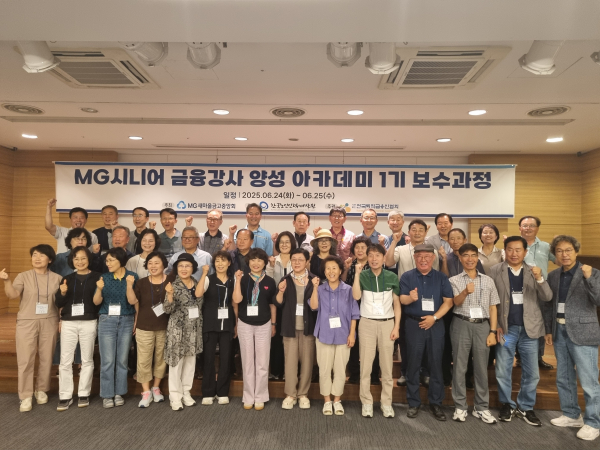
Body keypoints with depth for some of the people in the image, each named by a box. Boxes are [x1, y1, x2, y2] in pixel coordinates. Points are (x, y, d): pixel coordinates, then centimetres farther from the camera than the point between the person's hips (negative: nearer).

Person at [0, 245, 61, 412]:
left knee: (46, 359, 8)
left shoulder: (56, 278, 4)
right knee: (25, 360, -1)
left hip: (49, 323, 1)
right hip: (27, 322, -1)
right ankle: (25, 397, 9)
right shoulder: (23, 276, -1)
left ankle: (41, 390, 26)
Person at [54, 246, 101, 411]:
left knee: (87, 360, 8)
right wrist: (62, 293, -13)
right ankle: (65, 396, 14)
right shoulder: (67, 278, 8)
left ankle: (84, 394, 19)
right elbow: (58, 304, 5)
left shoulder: (96, 277, -3)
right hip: (68, 323, 3)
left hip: (89, 323, -3)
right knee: (65, 361, 4)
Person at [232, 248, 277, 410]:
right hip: (245, 325, 0)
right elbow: (237, 300, -18)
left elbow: (272, 304, 8)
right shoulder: (243, 279, -4)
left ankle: (260, 397, 18)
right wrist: (238, 280, -23)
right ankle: (248, 397, 20)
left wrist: (273, 324, 9)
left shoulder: (269, 281, 0)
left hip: (264, 325, 1)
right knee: (247, 363, 9)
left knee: (262, 363, 6)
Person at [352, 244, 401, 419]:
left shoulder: (392, 277, 2)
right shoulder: (363, 276, -1)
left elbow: (397, 304, 5)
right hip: (367, 323, -1)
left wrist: (396, 327, -1)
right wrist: (357, 274, -18)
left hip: (387, 323, 1)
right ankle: (366, 402, 14)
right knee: (366, 364, 3)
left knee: (387, 365, 6)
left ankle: (386, 402, 18)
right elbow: (356, 296, -18)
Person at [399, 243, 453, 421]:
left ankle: (436, 403, 19)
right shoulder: (407, 276, 1)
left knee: (436, 364, 7)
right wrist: (411, 298, -30)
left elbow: (448, 301, 0)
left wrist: (434, 317, -13)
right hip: (414, 324, -1)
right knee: (413, 365, 6)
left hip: (435, 325, 1)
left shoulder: (441, 278, 4)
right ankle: (413, 403, 17)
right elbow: (402, 299, -7)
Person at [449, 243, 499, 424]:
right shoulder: (454, 280, 2)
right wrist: (465, 292, -34)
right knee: (460, 367, 4)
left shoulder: (488, 280, 9)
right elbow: (456, 302, -13)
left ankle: (482, 408, 19)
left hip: (482, 325, 2)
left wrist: (493, 332, 1)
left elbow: (493, 307, 9)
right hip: (461, 325, -2)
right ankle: (460, 407, 14)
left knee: (481, 368, 8)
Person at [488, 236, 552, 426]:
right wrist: (495, 325, -7)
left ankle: (526, 407, 26)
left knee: (531, 372, 9)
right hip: (506, 328, -1)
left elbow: (547, 297, -6)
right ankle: (507, 404, 26)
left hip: (529, 328, 2)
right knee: (503, 371, 8)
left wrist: (540, 278, -23)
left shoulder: (533, 272, 3)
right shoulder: (495, 271, -3)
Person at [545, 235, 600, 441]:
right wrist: (548, 329, 9)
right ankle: (571, 415, 30)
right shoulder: (553, 275, 8)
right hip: (559, 332, 6)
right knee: (564, 379, 15)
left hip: (582, 333, -6)